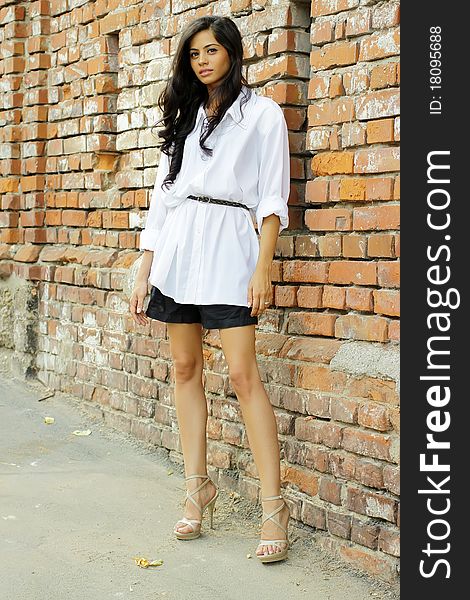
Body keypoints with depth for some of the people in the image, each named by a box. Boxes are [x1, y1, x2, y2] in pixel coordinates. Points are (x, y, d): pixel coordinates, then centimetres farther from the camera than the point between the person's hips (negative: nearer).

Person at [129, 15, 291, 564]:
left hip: (228, 243, -5)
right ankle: (198, 488, 15)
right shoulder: (183, 118, 19)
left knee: (243, 374, -13)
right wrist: (142, 276, 11)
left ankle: (274, 507, -10)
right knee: (185, 367, 5)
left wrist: (263, 267, -13)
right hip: (175, 246, 5)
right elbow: (162, 196, 17)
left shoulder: (262, 113, 5)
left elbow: (272, 198, -2)